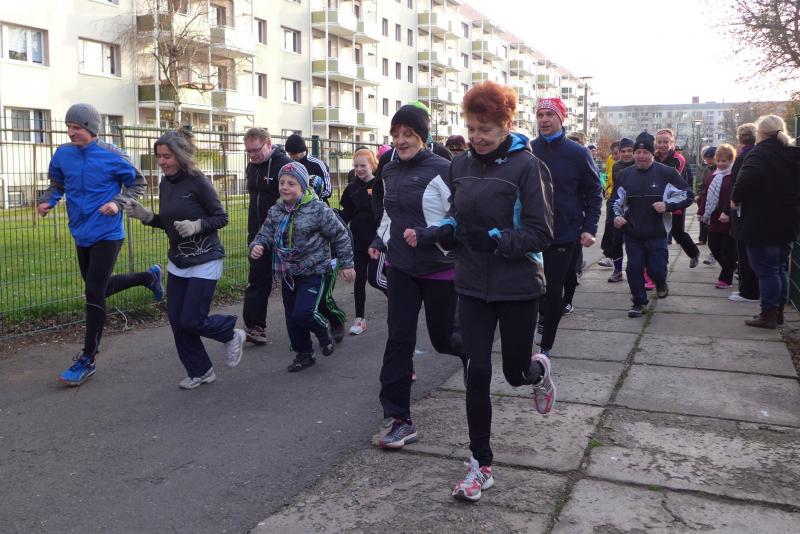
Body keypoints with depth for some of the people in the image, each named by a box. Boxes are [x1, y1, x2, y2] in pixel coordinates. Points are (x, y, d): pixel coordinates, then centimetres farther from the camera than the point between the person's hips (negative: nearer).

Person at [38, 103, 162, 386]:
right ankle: (149, 277, 43)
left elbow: (137, 183, -2)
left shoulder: (112, 155, -14)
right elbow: (57, 184, 15)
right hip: (81, 235, 6)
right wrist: (47, 201, -6)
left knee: (94, 294, -8)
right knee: (100, 287, 19)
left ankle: (87, 360, 5)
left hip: (107, 235, -6)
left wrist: (117, 202, -18)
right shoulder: (62, 154, -1)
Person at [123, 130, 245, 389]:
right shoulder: (165, 184, 5)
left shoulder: (198, 182, -15)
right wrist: (145, 215, -2)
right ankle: (199, 372, 22)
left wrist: (196, 225, -26)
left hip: (204, 261, -7)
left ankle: (231, 334, 23)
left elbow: (221, 217, -11)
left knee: (191, 321, -7)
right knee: (177, 321, 6)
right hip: (177, 262, 7)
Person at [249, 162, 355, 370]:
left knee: (303, 313, -18)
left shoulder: (318, 209, -15)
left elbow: (340, 236, -8)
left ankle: (323, 329, 15)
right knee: (292, 317, 12)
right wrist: (257, 246, -17)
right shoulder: (276, 211, 2)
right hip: (287, 273, 6)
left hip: (313, 272, -6)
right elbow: (265, 234, 6)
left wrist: (346, 264, -6)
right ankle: (304, 354, 30)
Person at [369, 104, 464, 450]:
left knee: (441, 338, 9)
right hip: (401, 268, 5)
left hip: (440, 269, -5)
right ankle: (400, 420, 2)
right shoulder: (390, 171, 7)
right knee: (399, 339, -3)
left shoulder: (441, 170, -14)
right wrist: (380, 241, 9)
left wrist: (425, 237, -25)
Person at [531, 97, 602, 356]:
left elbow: (594, 193, 1)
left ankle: (546, 344, 17)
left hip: (564, 236, -1)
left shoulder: (578, 153, -3)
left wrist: (589, 229, -8)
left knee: (554, 290, 5)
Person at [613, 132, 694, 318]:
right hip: (632, 233, 3)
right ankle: (639, 303, 17)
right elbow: (617, 200, 22)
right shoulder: (625, 174, 7)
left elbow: (688, 195, 0)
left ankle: (661, 284, 36)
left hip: (657, 233, -3)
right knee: (634, 268, 2)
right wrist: (617, 216, 5)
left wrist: (668, 205, -14)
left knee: (656, 268, -1)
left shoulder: (666, 173, -4)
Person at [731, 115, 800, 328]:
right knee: (780, 268, 16)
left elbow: (748, 177, -32)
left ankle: (768, 314, 4)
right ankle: (779, 311, 24)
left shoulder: (760, 153, -14)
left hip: (762, 224, -8)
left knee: (766, 269, -1)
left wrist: (735, 198, -18)